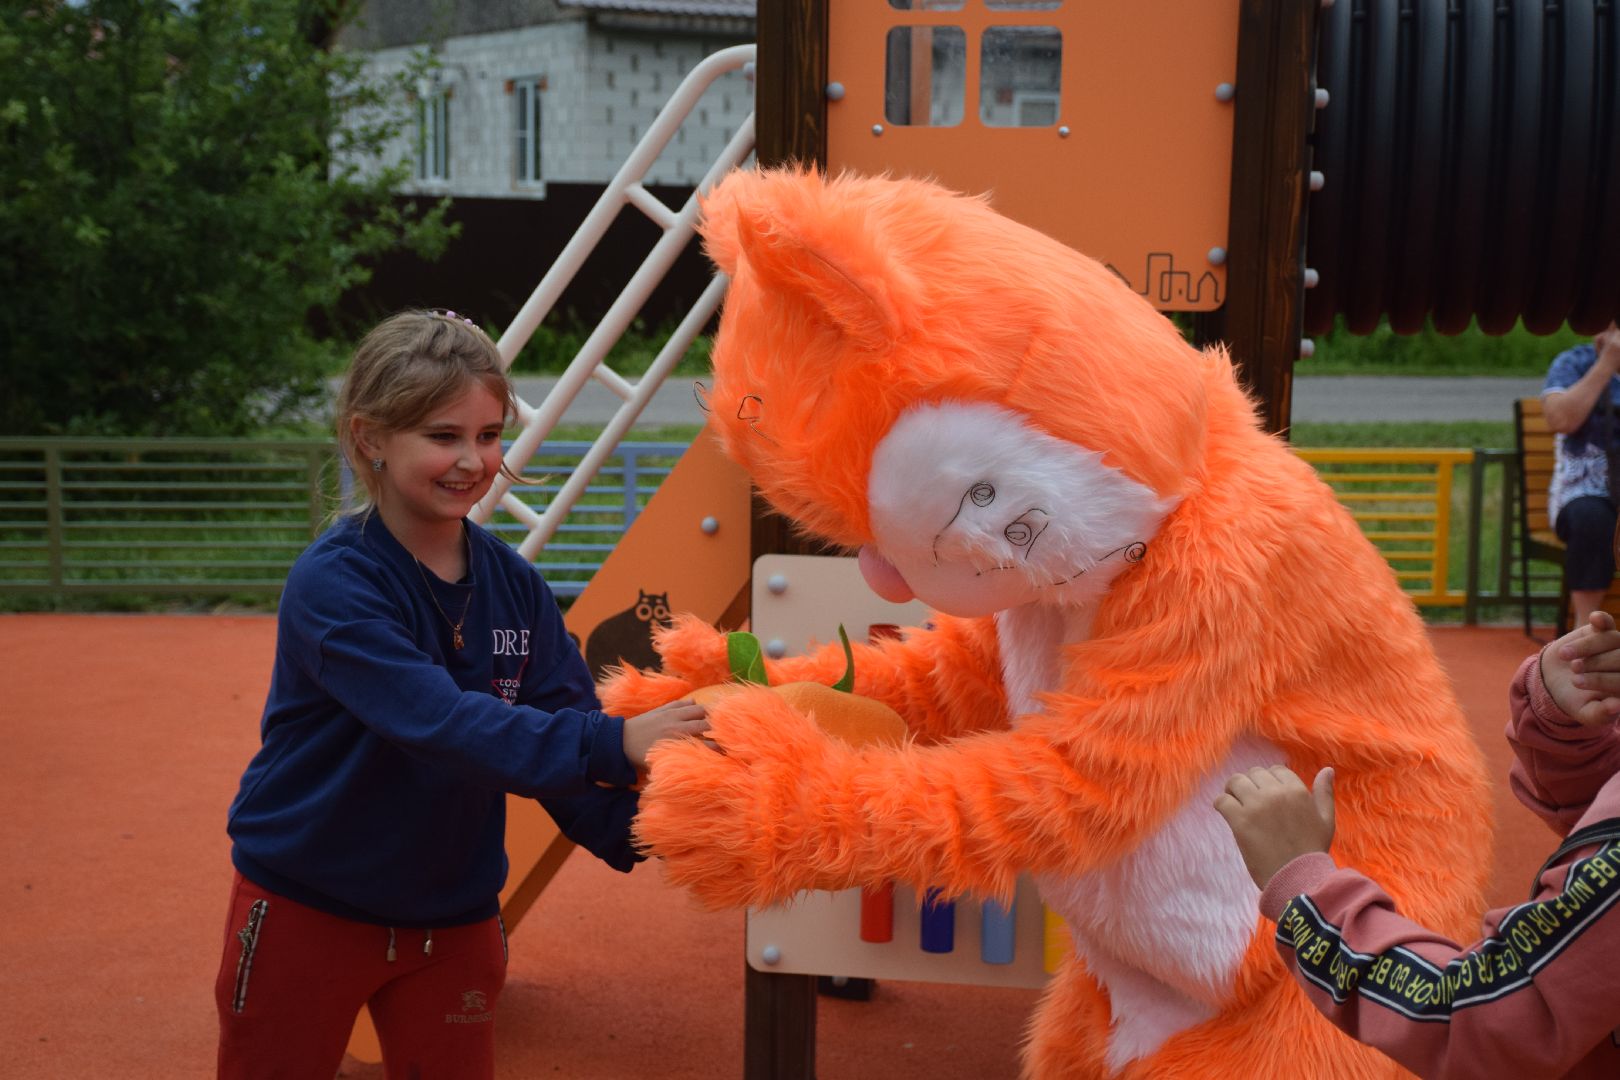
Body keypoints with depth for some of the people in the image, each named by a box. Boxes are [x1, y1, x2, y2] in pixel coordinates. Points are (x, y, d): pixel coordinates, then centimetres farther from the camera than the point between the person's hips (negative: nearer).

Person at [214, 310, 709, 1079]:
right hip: (305, 910, -4)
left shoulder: (514, 585, -4)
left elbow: (563, 723, -6)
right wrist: (611, 745, -45)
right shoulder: (333, 585, -22)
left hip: (454, 918, 5)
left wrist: (631, 827, -26)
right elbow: (442, 725, -35)